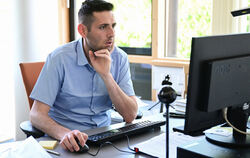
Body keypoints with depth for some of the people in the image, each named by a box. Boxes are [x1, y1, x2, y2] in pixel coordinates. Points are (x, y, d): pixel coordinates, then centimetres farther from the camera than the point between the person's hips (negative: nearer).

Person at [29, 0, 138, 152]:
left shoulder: (120, 58, -2)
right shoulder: (60, 58, -12)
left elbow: (130, 116, -8)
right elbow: (37, 115, -15)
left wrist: (106, 76, -19)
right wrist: (64, 134, -35)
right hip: (70, 140, -2)